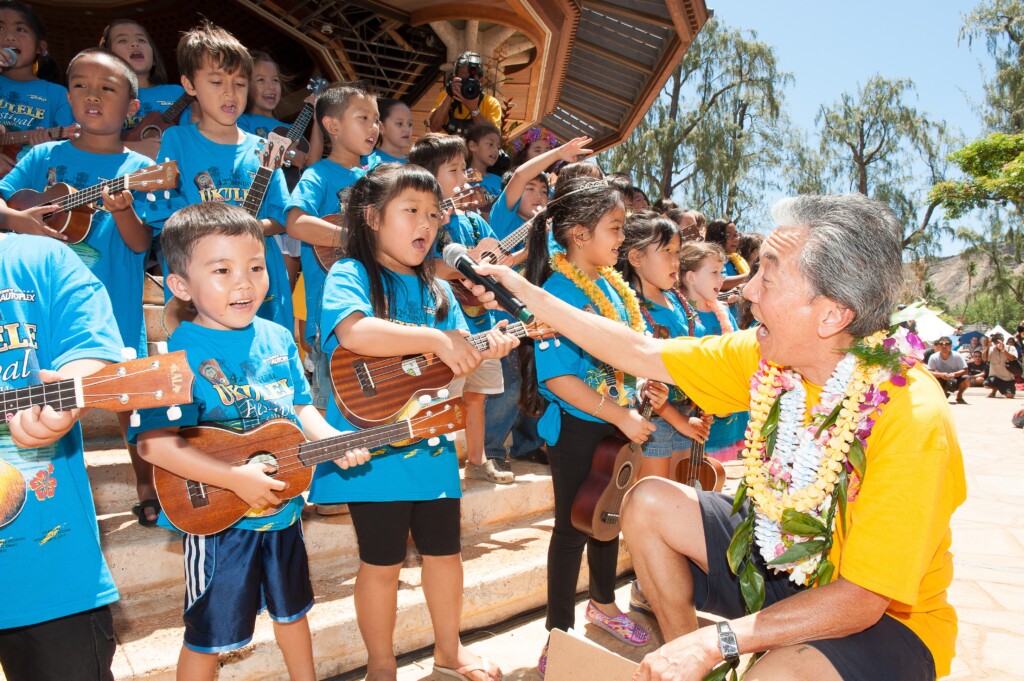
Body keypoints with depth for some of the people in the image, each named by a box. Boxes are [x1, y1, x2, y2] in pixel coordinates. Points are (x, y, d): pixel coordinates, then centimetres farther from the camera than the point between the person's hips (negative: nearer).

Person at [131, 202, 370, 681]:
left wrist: (332, 441, -10)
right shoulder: (182, 354, -20)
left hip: (284, 508, 6)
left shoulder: (278, 338, -1)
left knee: (292, 608, 25)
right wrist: (235, 477, -30)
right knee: (208, 635, 11)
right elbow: (154, 442, -26)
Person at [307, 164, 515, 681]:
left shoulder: (436, 290, 12)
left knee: (444, 549, 17)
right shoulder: (351, 274, -7)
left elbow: (458, 360, 10)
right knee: (382, 561, 7)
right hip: (374, 449, -6)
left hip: (432, 445, 6)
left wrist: (486, 348, -12)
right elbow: (354, 333, -28)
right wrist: (435, 340, -27)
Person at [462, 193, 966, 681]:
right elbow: (643, 353, -3)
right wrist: (528, 295, -2)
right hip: (784, 558, 6)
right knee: (649, 501, -3)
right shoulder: (765, 358, -11)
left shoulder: (910, 419, -30)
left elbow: (864, 598, -29)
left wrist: (716, 640, -34)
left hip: (887, 617, -6)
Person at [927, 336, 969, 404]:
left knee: (966, 379, -32)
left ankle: (959, 396, 1)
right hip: (942, 382, 0)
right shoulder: (933, 357, -14)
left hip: (955, 381, 0)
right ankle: (943, 394, 3)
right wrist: (940, 375, -38)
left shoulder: (957, 356, -15)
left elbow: (965, 371, -17)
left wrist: (954, 374, -37)